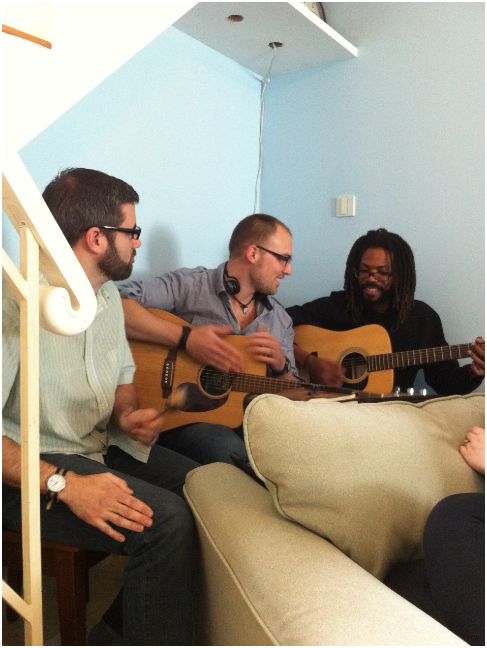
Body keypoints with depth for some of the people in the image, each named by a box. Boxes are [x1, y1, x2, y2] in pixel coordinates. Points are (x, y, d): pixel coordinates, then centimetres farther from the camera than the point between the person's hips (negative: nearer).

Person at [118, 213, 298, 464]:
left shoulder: (281, 319, 13)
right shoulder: (189, 285, -6)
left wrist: (280, 366, -7)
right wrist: (186, 338, -25)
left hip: (250, 422, 6)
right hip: (183, 418, -5)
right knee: (236, 455, -34)